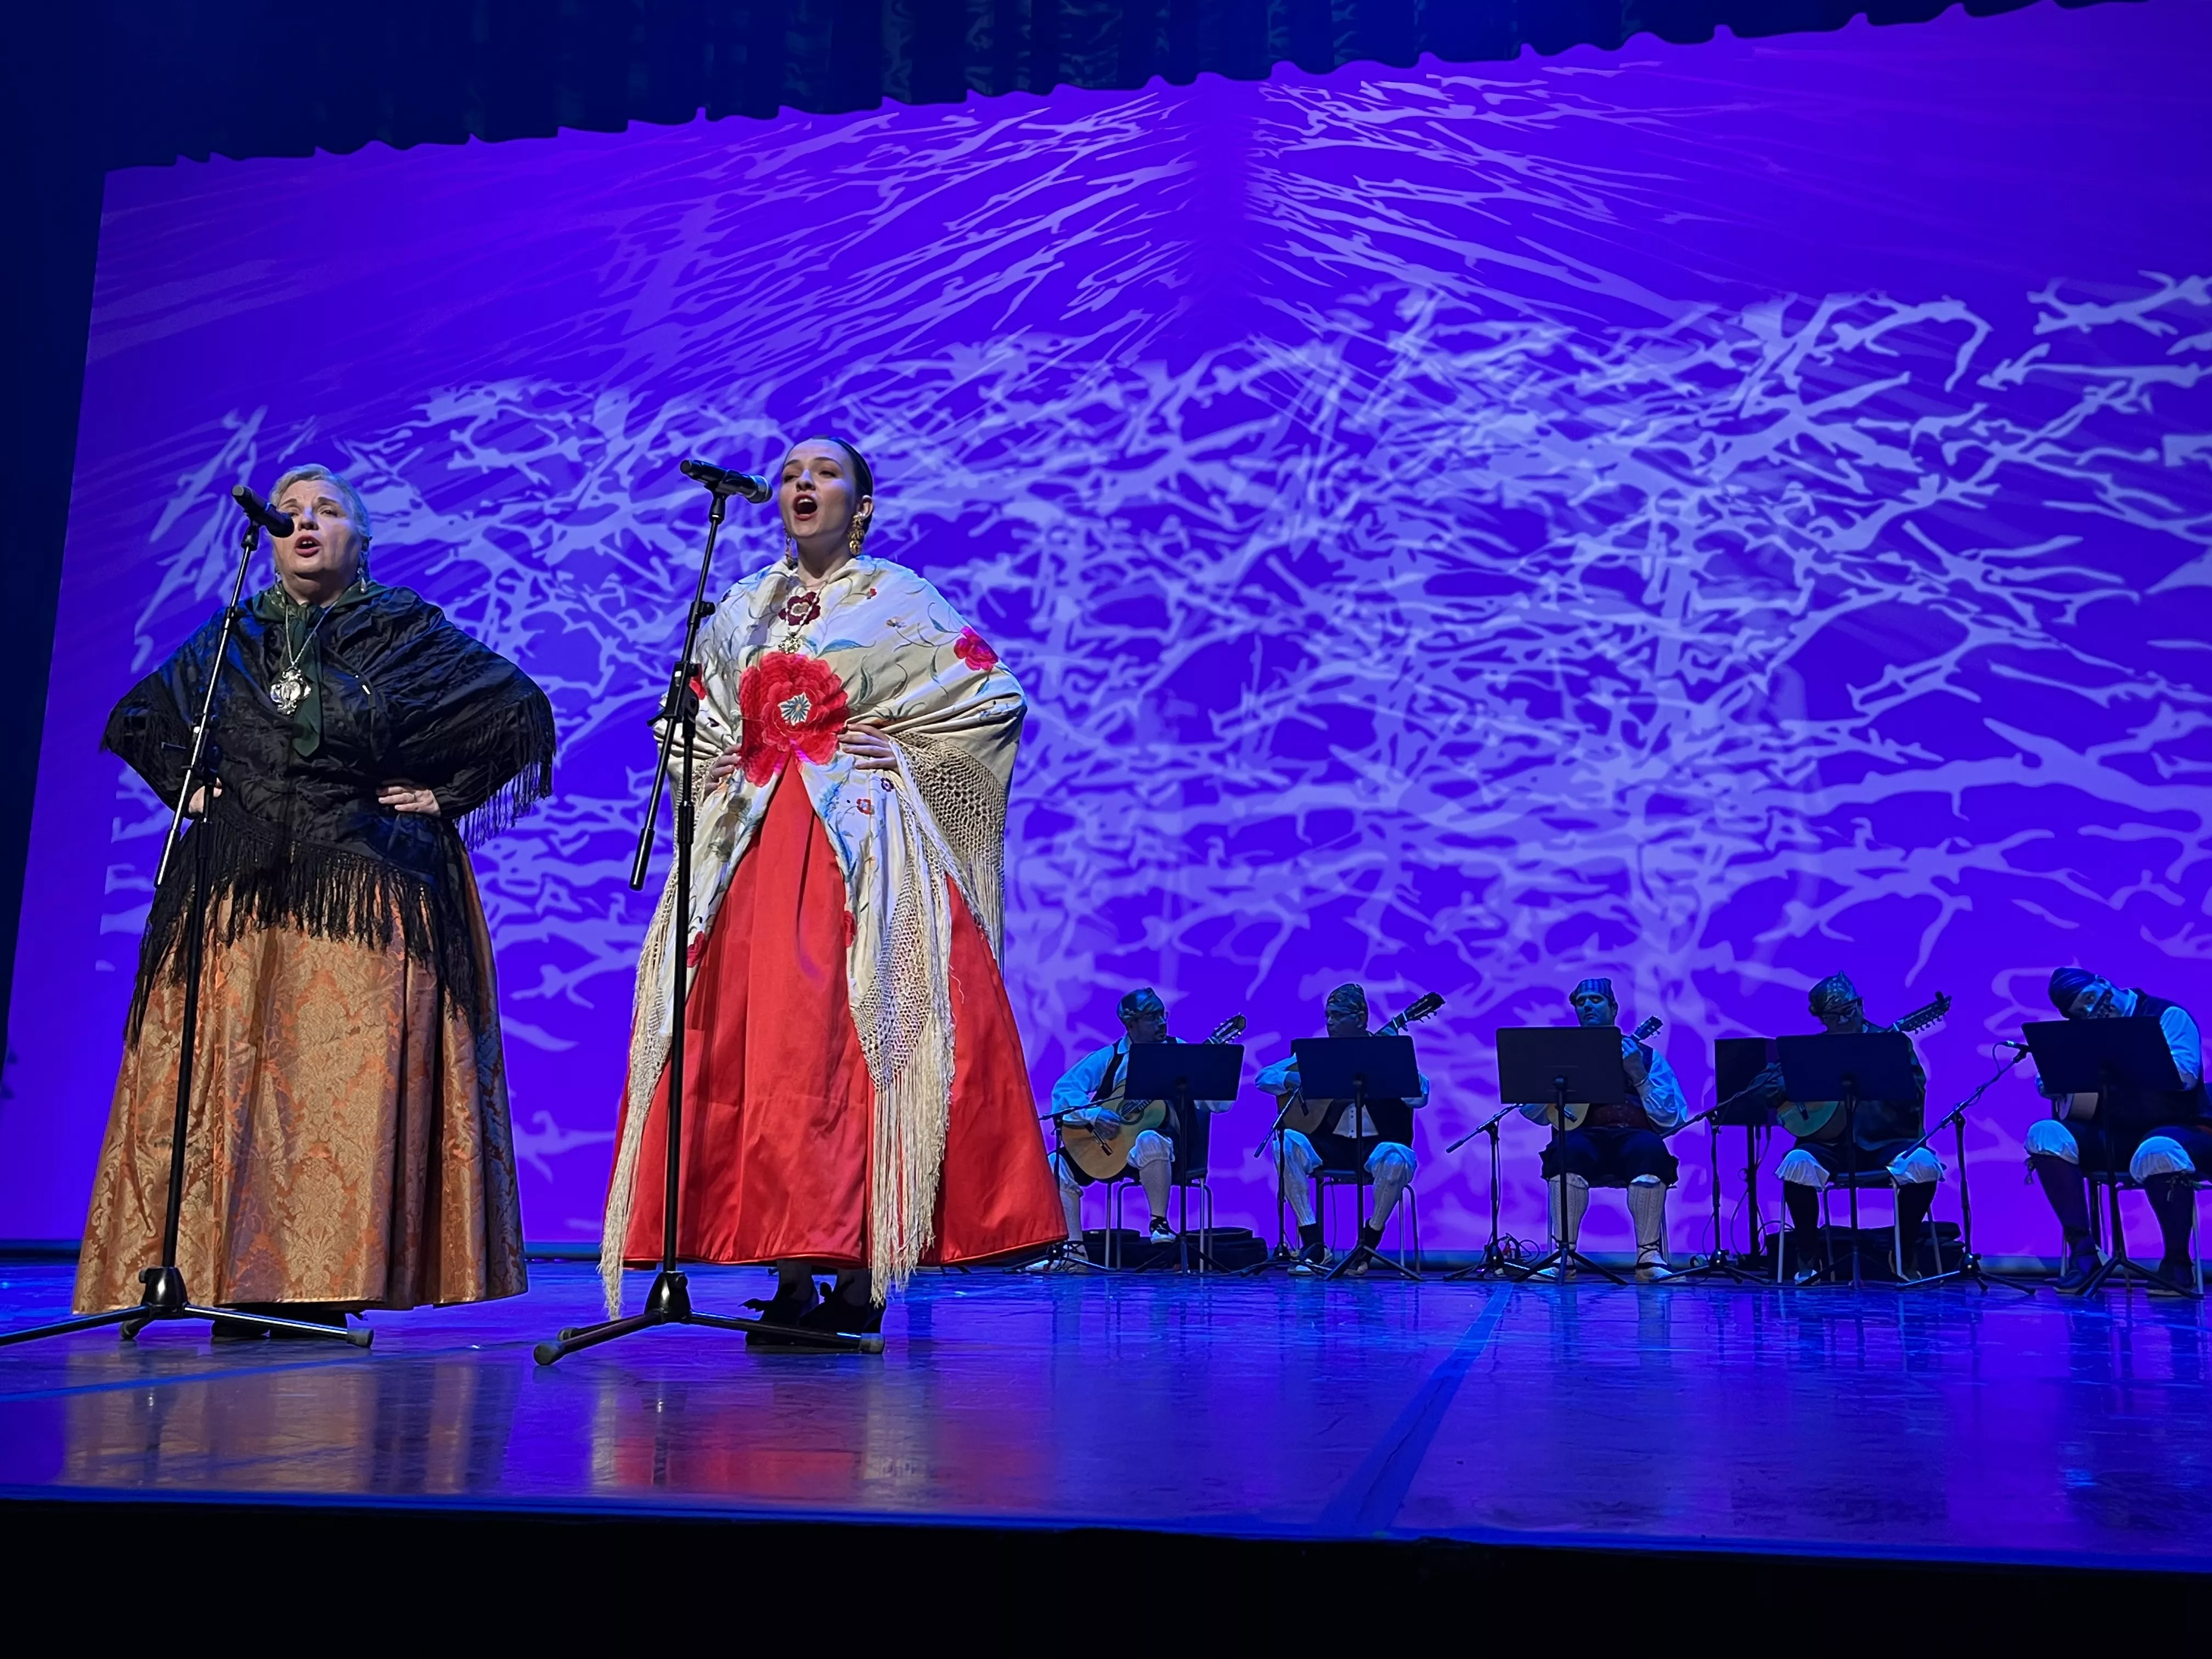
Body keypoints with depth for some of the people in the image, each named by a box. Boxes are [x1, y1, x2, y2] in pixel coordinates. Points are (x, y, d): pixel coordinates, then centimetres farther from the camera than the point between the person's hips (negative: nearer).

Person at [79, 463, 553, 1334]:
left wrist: (446, 794, 0)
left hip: (366, 899, -3)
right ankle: (235, 1284, -1)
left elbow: (522, 710, 4)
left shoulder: (408, 632, 6)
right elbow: (136, 720, 30)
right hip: (237, 895, 3)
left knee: (353, 1082, -12)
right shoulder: (230, 638, 16)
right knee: (226, 1075, -4)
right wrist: (187, 784, 15)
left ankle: (329, 1282, -9)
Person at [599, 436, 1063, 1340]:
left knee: (855, 1042, -12)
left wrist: (900, 748, -4)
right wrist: (718, 760, 11)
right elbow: (690, 717, 30)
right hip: (750, 845, 4)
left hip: (863, 847, -4)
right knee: (752, 1045, -5)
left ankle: (859, 1276, -10)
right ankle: (791, 1275, -1)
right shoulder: (740, 609, 20)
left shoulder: (900, 598, 7)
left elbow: (997, 697, 2)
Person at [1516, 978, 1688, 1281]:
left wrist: (1639, 1077, -6)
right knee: (1569, 1150, -36)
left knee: (1651, 1148, -36)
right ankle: (1563, 1255, -31)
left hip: (1633, 1137, 0)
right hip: (1585, 1136, 0)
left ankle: (1649, 1256, -28)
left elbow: (1672, 1119, 6)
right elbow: (1530, 1111, 9)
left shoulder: (1646, 1055, 19)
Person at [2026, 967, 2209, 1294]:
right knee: (2046, 1135, -22)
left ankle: (2177, 1261, -20)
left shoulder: (2168, 1015, -2)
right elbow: (2047, 1083, 14)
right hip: (2113, 1136, 5)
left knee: (2157, 1153, -41)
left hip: (2177, 1129, -5)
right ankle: (2082, 1249, -22)